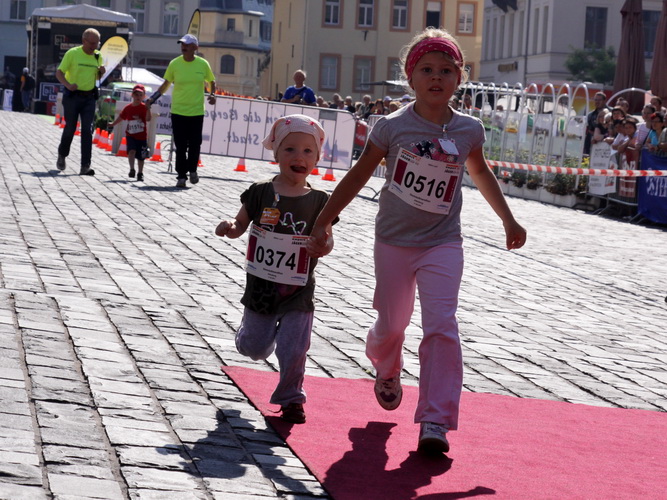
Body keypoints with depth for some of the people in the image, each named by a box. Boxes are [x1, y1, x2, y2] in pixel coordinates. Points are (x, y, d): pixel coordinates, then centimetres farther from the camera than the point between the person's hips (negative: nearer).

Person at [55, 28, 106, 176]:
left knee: (87, 130, -6)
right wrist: (68, 84, -25)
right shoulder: (72, 53, -7)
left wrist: (101, 72, -5)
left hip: (89, 97, 3)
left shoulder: (98, 56, 7)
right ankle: (62, 155, 32)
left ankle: (85, 166, -9)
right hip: (72, 96, -3)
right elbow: (59, 72, -7)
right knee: (70, 128, 4)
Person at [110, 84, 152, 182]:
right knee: (132, 150, -23)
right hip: (130, 134, 1)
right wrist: (112, 124, 16)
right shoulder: (128, 108, 4)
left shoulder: (144, 107, -5)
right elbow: (121, 118, 17)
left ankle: (140, 173, 21)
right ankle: (132, 169, -21)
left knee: (140, 156, 7)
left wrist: (148, 108, -29)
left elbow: (148, 119, -19)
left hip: (142, 135, -1)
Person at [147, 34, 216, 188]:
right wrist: (153, 98, 0)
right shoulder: (175, 64, -1)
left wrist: (212, 94, -5)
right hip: (178, 111, 0)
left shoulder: (203, 64, -1)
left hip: (197, 111, 0)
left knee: (195, 144, 3)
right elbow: (166, 84, 9)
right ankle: (181, 176, 7)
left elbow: (211, 81, 14)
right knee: (180, 146, -1)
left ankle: (192, 170, 26)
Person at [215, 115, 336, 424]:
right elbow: (241, 225, 6)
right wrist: (228, 228, -17)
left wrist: (323, 247, -23)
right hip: (261, 285, 1)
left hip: (298, 290, -1)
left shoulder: (318, 201, -4)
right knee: (254, 348, 14)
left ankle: (291, 399, 19)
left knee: (293, 352, -4)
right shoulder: (260, 194, -4)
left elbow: (326, 238, 0)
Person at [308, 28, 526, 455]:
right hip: (394, 240, 0)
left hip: (443, 244, 0)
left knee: (442, 326, -15)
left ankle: (435, 421, -14)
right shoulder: (394, 127, -8)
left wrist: (508, 220, 22)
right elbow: (359, 175, 0)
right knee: (392, 324, 12)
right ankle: (387, 371, 49)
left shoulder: (468, 130, -1)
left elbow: (480, 172, 19)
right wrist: (324, 221, 0)